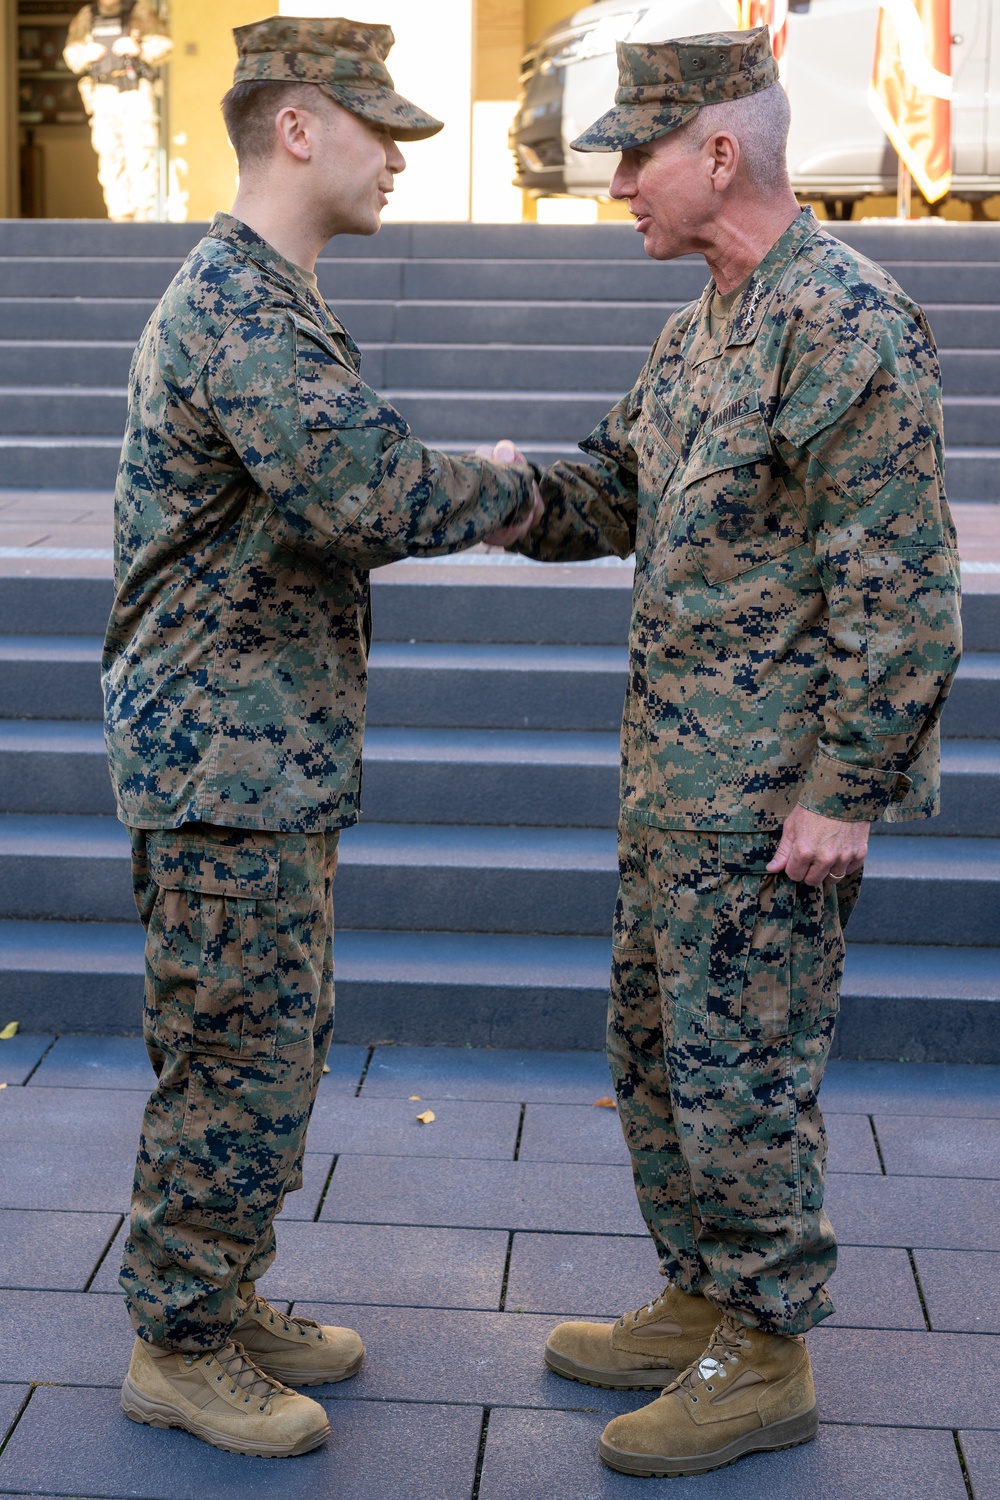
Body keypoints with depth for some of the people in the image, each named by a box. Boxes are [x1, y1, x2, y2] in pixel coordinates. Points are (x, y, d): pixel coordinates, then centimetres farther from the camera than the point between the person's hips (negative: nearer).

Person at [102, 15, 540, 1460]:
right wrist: (508, 488, -13)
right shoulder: (238, 300, -18)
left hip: (273, 752, 10)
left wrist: (466, 495, 7)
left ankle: (228, 1302, 31)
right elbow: (367, 487, -31)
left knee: (280, 1044, 17)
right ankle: (178, 1347, 15)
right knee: (236, 1059, 0)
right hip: (222, 755, -10)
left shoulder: (262, 295, 17)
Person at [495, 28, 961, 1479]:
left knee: (740, 1065, 0)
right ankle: (699, 1307, 32)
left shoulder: (848, 322, -17)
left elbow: (901, 584, -20)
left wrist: (847, 790, -20)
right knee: (656, 1042, 17)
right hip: (677, 763, 10)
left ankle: (763, 1361, 17)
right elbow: (608, 491, 17)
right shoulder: (700, 323, 13)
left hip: (775, 785, -10)